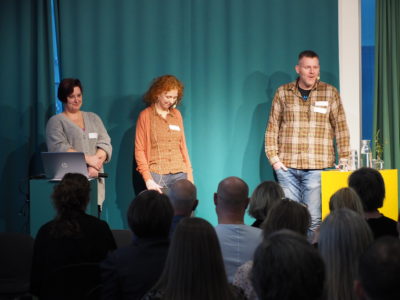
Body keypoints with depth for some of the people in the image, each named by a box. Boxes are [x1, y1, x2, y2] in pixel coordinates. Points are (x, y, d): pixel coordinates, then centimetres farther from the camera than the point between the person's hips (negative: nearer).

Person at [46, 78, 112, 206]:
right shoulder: (56, 121, 7)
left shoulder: (93, 118, 19)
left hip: (94, 181, 3)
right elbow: (59, 148, -8)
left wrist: (95, 165, -10)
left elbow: (105, 144, 8)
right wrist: (88, 159, -14)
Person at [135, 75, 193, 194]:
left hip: (180, 175, 3)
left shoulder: (177, 115, 13)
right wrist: (148, 179, -10)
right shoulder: (146, 115, 1)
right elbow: (139, 150, -1)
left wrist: (189, 175, 10)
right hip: (157, 175, -3)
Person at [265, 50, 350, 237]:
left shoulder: (330, 93, 6)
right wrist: (273, 157, 0)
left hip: (317, 167, -1)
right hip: (287, 166, 1)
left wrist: (343, 158, 0)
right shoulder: (283, 92, 8)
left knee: (315, 218, -5)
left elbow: (341, 127, 7)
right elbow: (272, 127, 9)